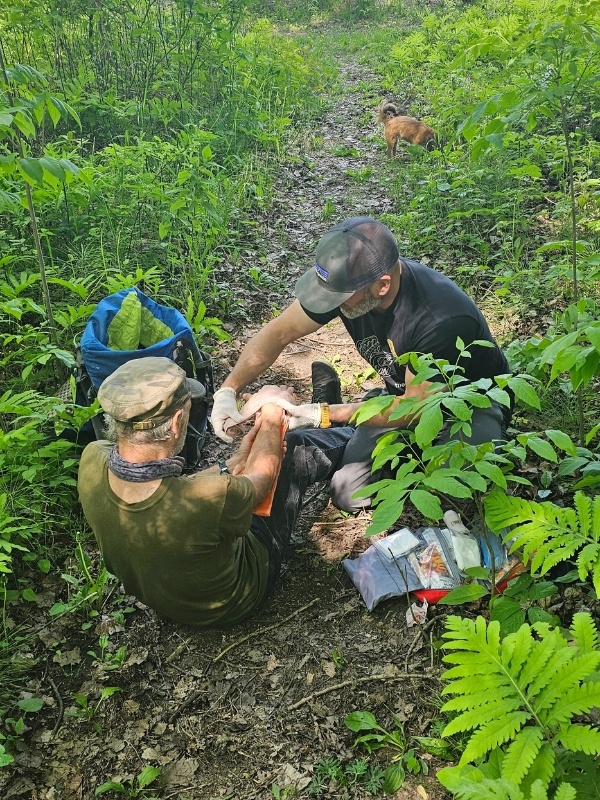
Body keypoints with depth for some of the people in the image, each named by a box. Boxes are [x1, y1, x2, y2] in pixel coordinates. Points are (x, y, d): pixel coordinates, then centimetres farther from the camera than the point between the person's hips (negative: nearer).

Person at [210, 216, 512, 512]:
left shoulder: (444, 319, -38)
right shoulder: (347, 279, -21)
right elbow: (279, 331, -10)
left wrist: (325, 415, -27)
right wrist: (228, 390, -21)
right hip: (405, 394, 4)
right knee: (349, 495, -11)